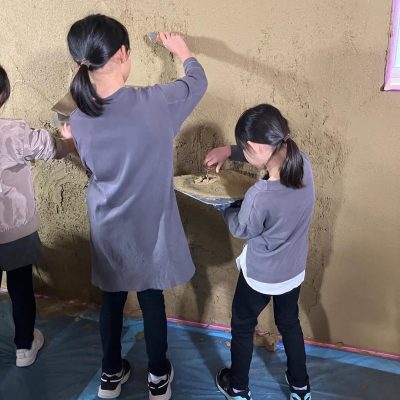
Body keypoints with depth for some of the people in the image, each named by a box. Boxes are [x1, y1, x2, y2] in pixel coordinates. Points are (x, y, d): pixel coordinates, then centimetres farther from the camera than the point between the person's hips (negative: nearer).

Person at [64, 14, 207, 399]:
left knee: (112, 299, 21)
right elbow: (198, 81, 0)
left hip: (108, 230, 3)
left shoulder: (79, 120, -12)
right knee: (152, 300, 16)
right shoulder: (155, 102, -21)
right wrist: (183, 51, 18)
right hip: (149, 228, -2)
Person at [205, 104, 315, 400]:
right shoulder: (304, 164, -19)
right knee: (290, 324, 28)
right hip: (294, 270, 6)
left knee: (243, 327, 21)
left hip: (260, 276, -6)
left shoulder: (259, 196, -37)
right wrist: (229, 151, -4)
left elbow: (241, 230, -15)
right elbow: (271, 153, 3)